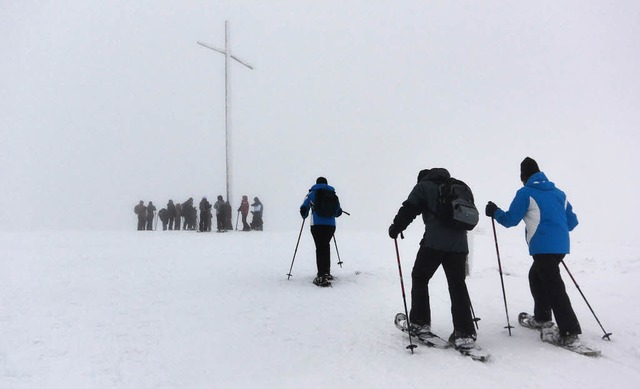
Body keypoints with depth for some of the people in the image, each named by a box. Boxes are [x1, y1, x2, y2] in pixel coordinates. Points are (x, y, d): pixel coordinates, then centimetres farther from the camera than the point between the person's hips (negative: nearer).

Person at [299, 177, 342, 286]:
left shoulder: (312, 193, 7)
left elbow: (303, 209, 3)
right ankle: (326, 272, 28)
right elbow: (338, 212, 13)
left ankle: (322, 277, -15)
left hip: (317, 224, -3)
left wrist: (304, 216, 25)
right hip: (331, 225, 3)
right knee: (326, 246, 19)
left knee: (320, 248, -5)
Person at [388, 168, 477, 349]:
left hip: (435, 242, -5)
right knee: (457, 285, 6)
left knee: (419, 278, 11)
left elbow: (408, 209, -2)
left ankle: (419, 323, 13)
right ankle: (465, 334, 0)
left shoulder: (423, 186, 8)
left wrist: (395, 228, 8)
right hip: (459, 243, 5)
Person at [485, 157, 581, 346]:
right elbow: (572, 221, 19)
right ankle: (542, 318, 32)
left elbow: (510, 220, -3)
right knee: (536, 276, 25)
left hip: (543, 247, -8)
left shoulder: (526, 193, -3)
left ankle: (570, 333, -11)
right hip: (561, 245, 8)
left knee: (554, 287, -8)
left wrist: (494, 212, 14)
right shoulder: (558, 192, 16)